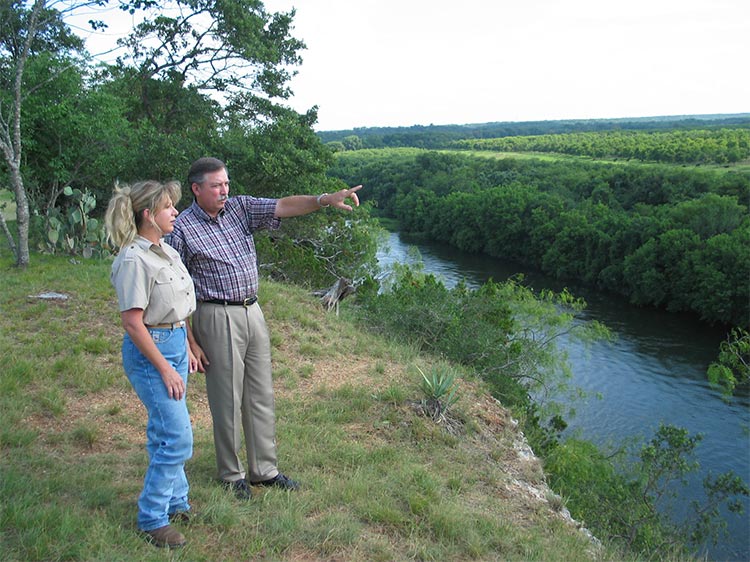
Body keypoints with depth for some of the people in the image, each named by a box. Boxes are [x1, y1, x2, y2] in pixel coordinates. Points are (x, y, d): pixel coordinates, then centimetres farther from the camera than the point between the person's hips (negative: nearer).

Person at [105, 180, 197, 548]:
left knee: (165, 432, 19)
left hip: (174, 344, 9)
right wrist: (165, 369, -17)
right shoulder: (134, 260, -19)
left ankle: (175, 502, 33)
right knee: (178, 437, -7)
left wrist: (185, 349, 18)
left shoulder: (165, 251, 8)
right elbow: (132, 323, -20)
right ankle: (152, 520, 8)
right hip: (149, 352, -9)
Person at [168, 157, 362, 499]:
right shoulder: (182, 230, -9)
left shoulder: (239, 207, 5)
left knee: (261, 396, 12)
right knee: (227, 401, 4)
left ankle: (264, 470, 25)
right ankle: (231, 475, 23)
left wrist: (325, 199, -23)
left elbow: (283, 207, -6)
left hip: (253, 312, 6)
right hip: (217, 317, -6)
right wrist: (190, 342, -10)